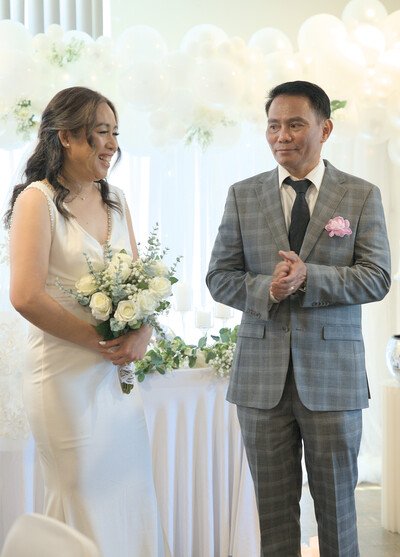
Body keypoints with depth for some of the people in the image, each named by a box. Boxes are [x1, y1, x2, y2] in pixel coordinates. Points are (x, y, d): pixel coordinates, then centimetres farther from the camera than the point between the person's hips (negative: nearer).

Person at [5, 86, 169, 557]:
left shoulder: (114, 200, 11)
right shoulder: (37, 200, -10)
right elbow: (26, 296, -19)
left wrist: (142, 333, -5)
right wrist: (97, 341, -14)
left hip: (119, 372, 7)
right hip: (67, 373, -7)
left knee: (132, 497, 12)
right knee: (84, 500, 4)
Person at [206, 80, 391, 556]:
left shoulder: (362, 196, 2)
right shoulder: (242, 196, 6)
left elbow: (377, 277, -5)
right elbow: (219, 277, 5)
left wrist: (309, 277, -20)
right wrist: (266, 289, -16)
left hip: (332, 373, -1)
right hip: (262, 373, 2)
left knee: (336, 500, 10)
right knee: (273, 505, 11)